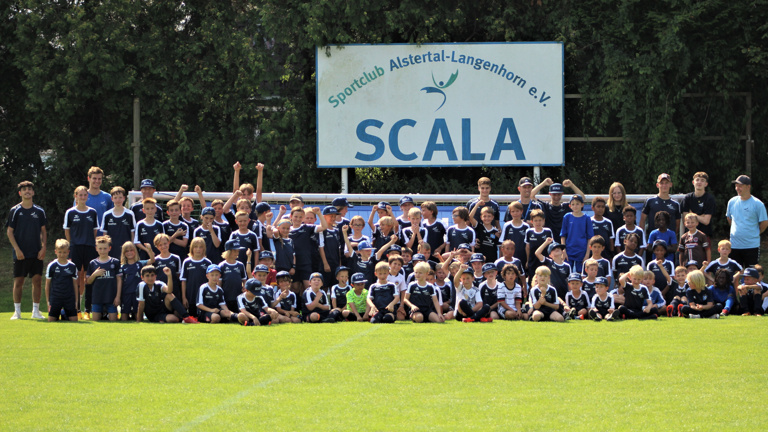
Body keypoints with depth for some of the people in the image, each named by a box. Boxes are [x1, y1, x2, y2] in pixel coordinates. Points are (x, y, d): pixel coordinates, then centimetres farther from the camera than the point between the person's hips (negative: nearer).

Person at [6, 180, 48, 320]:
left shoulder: (39, 211, 8)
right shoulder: (15, 211, 1)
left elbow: (43, 231, 12)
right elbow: (9, 231, 0)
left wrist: (43, 248, -2)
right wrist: (17, 249, -9)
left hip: (37, 254, 2)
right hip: (20, 253, -2)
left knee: (37, 280, -1)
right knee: (18, 281, -1)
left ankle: (36, 311, 7)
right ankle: (17, 311, 7)